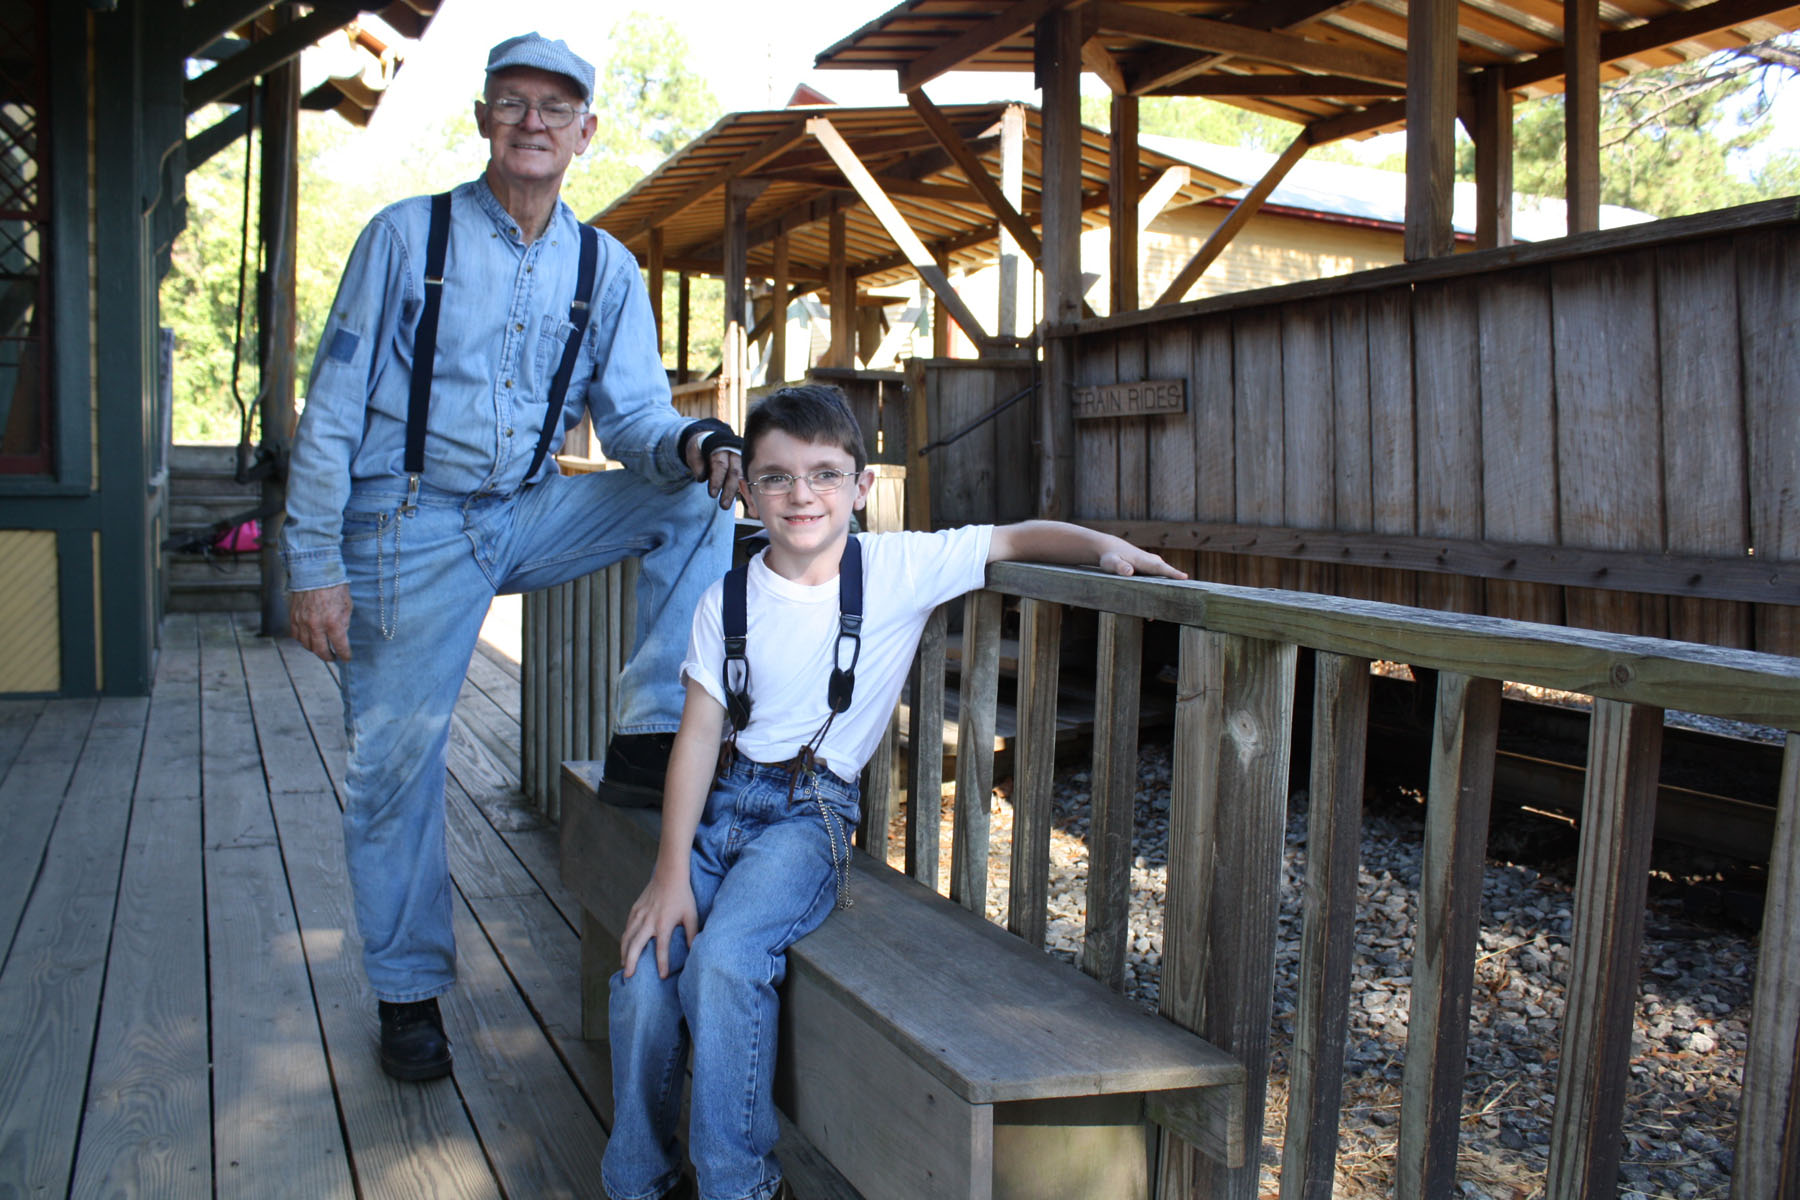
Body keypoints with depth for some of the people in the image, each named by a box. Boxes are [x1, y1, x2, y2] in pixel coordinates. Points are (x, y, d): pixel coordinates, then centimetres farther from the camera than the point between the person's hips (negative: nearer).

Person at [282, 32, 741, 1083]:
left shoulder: (606, 269, 4)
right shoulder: (407, 236, -4)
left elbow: (635, 413, -5)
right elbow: (333, 409, -5)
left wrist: (693, 445, -30)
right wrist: (315, 566, -11)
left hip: (531, 513, 3)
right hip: (410, 527, -3)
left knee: (701, 492, -15)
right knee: (396, 761, 1)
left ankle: (650, 735, -12)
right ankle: (409, 992, 20)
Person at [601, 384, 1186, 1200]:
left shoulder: (900, 569, -2)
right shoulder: (726, 602, 3)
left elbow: (1015, 539, 5)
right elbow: (699, 734, -1)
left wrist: (1106, 546, -14)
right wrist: (672, 871, -9)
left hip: (809, 810, -3)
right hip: (719, 800, 3)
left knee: (723, 961, -27)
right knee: (646, 971, -16)